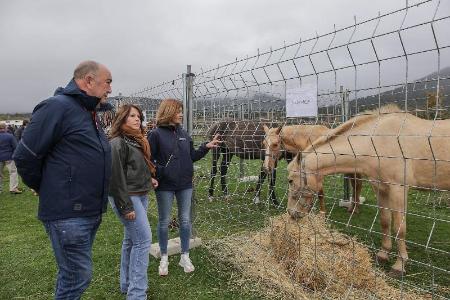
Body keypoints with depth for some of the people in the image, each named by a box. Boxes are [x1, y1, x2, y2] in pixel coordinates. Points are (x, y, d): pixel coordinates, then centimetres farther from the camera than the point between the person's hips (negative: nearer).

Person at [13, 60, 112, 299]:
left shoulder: (88, 113, 14)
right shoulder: (58, 106, -15)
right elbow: (24, 156, -15)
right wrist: (45, 189, -2)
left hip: (90, 212, 9)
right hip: (68, 214, -9)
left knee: (72, 273, 21)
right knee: (78, 276, 0)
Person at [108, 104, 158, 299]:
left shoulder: (138, 141, 15)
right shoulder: (117, 143, -14)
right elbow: (116, 177, -19)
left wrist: (149, 179, 8)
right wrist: (125, 206, -20)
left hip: (141, 195, 9)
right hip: (127, 197, -9)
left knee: (131, 240, 15)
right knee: (143, 239, -8)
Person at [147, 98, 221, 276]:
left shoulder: (183, 133, 8)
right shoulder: (156, 134, -9)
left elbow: (192, 156, 11)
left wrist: (206, 147, 1)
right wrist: (159, 172, -23)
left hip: (185, 184, 5)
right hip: (165, 186, -4)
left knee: (185, 220, 10)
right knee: (164, 221, 9)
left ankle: (185, 256, 26)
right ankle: (164, 258, 27)